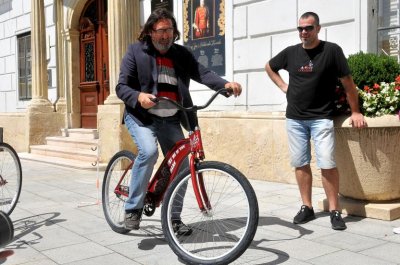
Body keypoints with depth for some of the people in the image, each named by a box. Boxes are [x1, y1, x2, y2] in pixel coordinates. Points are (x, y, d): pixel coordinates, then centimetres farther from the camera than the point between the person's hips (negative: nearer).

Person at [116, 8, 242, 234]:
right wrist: (138, 96, -29)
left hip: (171, 119, 4)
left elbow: (202, 73, -7)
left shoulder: (181, 54, 6)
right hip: (141, 116, -4)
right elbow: (122, 87, -7)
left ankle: (174, 217, 18)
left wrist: (226, 84, -26)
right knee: (149, 152, -29)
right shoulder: (136, 51, -3)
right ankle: (133, 208, -12)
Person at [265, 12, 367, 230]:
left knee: (327, 164, -9)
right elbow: (269, 67, 23)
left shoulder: (332, 51, -6)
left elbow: (347, 82, -1)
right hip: (294, 118, 4)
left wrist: (355, 112, 0)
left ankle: (334, 211, 2)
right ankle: (307, 208, 18)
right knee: (300, 164, 7)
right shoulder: (290, 52, 4)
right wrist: (283, 86, 11)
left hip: (321, 118, -4)